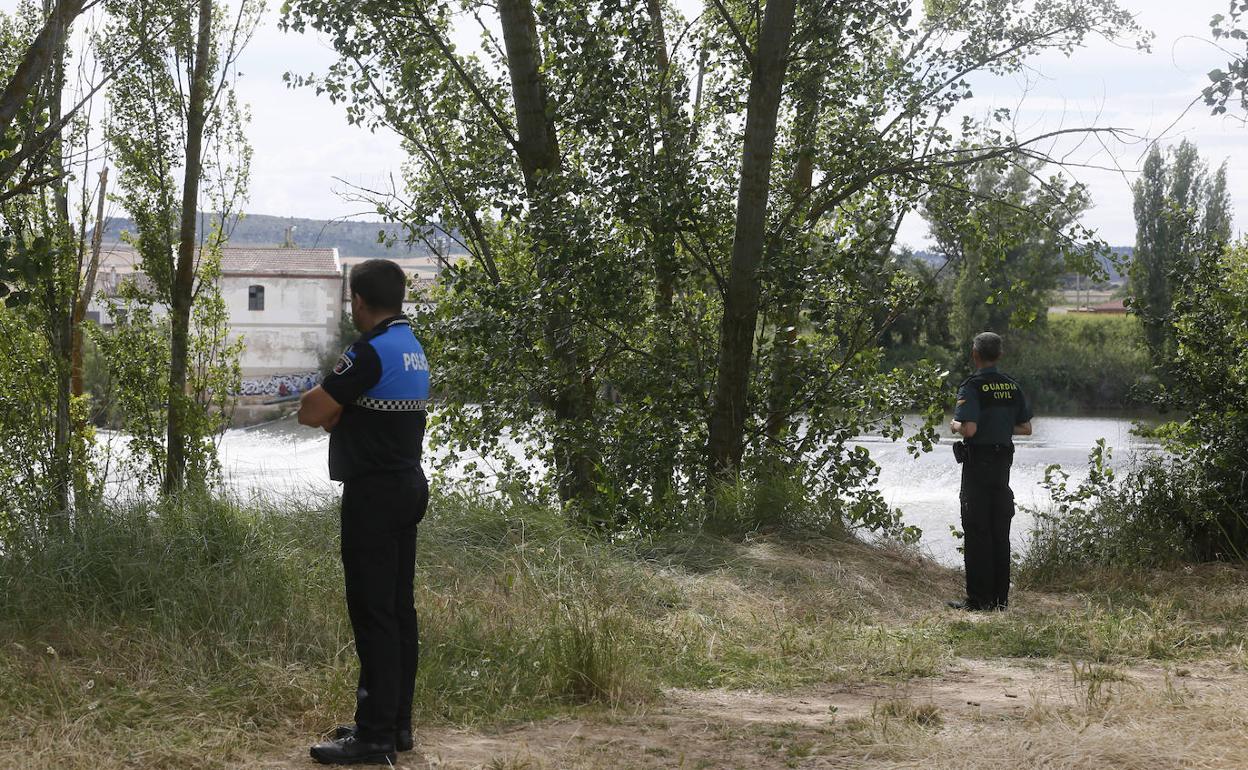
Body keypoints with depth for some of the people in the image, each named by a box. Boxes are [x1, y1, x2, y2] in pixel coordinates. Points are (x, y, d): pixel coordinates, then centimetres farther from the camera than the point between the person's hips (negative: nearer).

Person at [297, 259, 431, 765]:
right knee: (398, 610, 13)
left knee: (373, 613, -7)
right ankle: (396, 722, 20)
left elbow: (311, 413, -16)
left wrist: (322, 401, 5)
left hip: (373, 495, -10)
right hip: (408, 488, 10)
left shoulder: (370, 352, -17)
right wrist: (337, 406, 2)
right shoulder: (413, 348, 13)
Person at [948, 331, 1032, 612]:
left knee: (977, 533, -2)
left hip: (977, 463, -6)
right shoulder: (1013, 387, 8)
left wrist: (955, 426, -3)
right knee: (1001, 533, 10)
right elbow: (1026, 428, 11)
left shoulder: (972, 387, -13)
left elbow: (969, 429, -23)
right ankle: (1000, 597, 13)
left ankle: (978, 598, -3)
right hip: (1004, 463, 6)